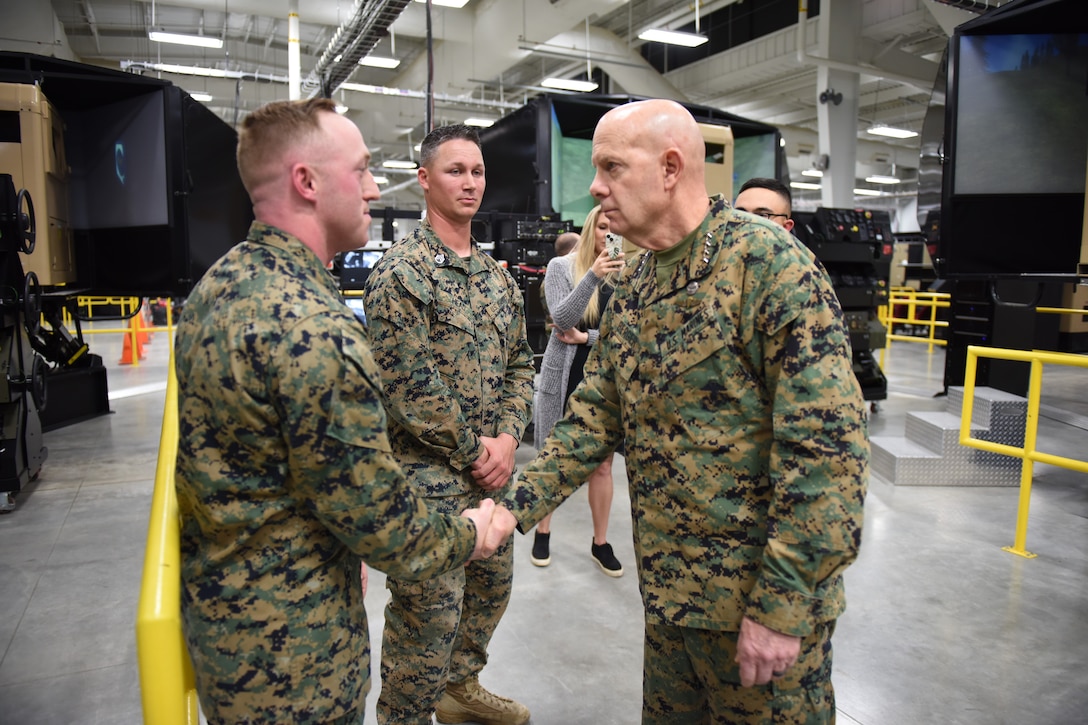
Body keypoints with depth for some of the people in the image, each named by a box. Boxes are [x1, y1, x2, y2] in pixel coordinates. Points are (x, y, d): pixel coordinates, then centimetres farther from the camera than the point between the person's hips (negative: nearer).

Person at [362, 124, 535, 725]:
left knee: (491, 589, 22)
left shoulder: (498, 276, 10)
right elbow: (409, 384, -19)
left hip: (492, 470, 8)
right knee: (428, 616, 2)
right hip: (430, 476, -8)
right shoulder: (399, 272, -13)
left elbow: (519, 363, 12)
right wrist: (473, 450, -14)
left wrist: (507, 437, -3)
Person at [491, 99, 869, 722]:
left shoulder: (767, 261, -18)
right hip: (667, 589, 7)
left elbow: (828, 443, -22)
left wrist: (781, 607, -20)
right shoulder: (635, 285, 6)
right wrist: (516, 507, -1)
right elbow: (595, 415, 9)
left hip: (759, 599, -7)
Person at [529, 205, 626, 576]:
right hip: (564, 376, -2)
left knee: (602, 464, 8)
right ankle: (542, 532, 28)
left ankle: (600, 542, 23)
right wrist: (593, 275, -27)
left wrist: (587, 337, -12)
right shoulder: (561, 266, -4)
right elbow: (562, 319, -17)